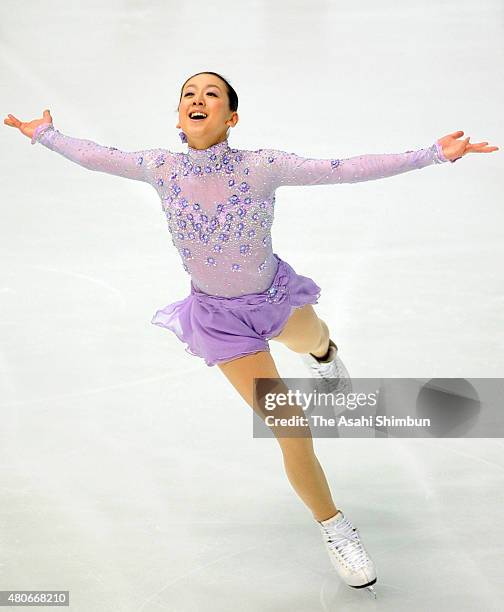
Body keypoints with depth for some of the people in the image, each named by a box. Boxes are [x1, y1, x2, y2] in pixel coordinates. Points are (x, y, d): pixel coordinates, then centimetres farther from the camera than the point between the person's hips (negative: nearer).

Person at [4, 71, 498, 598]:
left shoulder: (262, 166, -22)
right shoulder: (162, 168, -18)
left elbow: (345, 169, -23)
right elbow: (97, 157, 0)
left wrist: (433, 153, -27)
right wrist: (45, 136, 10)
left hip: (274, 294, 1)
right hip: (219, 317, -1)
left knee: (313, 341, 36)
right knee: (292, 432, -4)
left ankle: (323, 353, 78)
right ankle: (334, 528, 19)